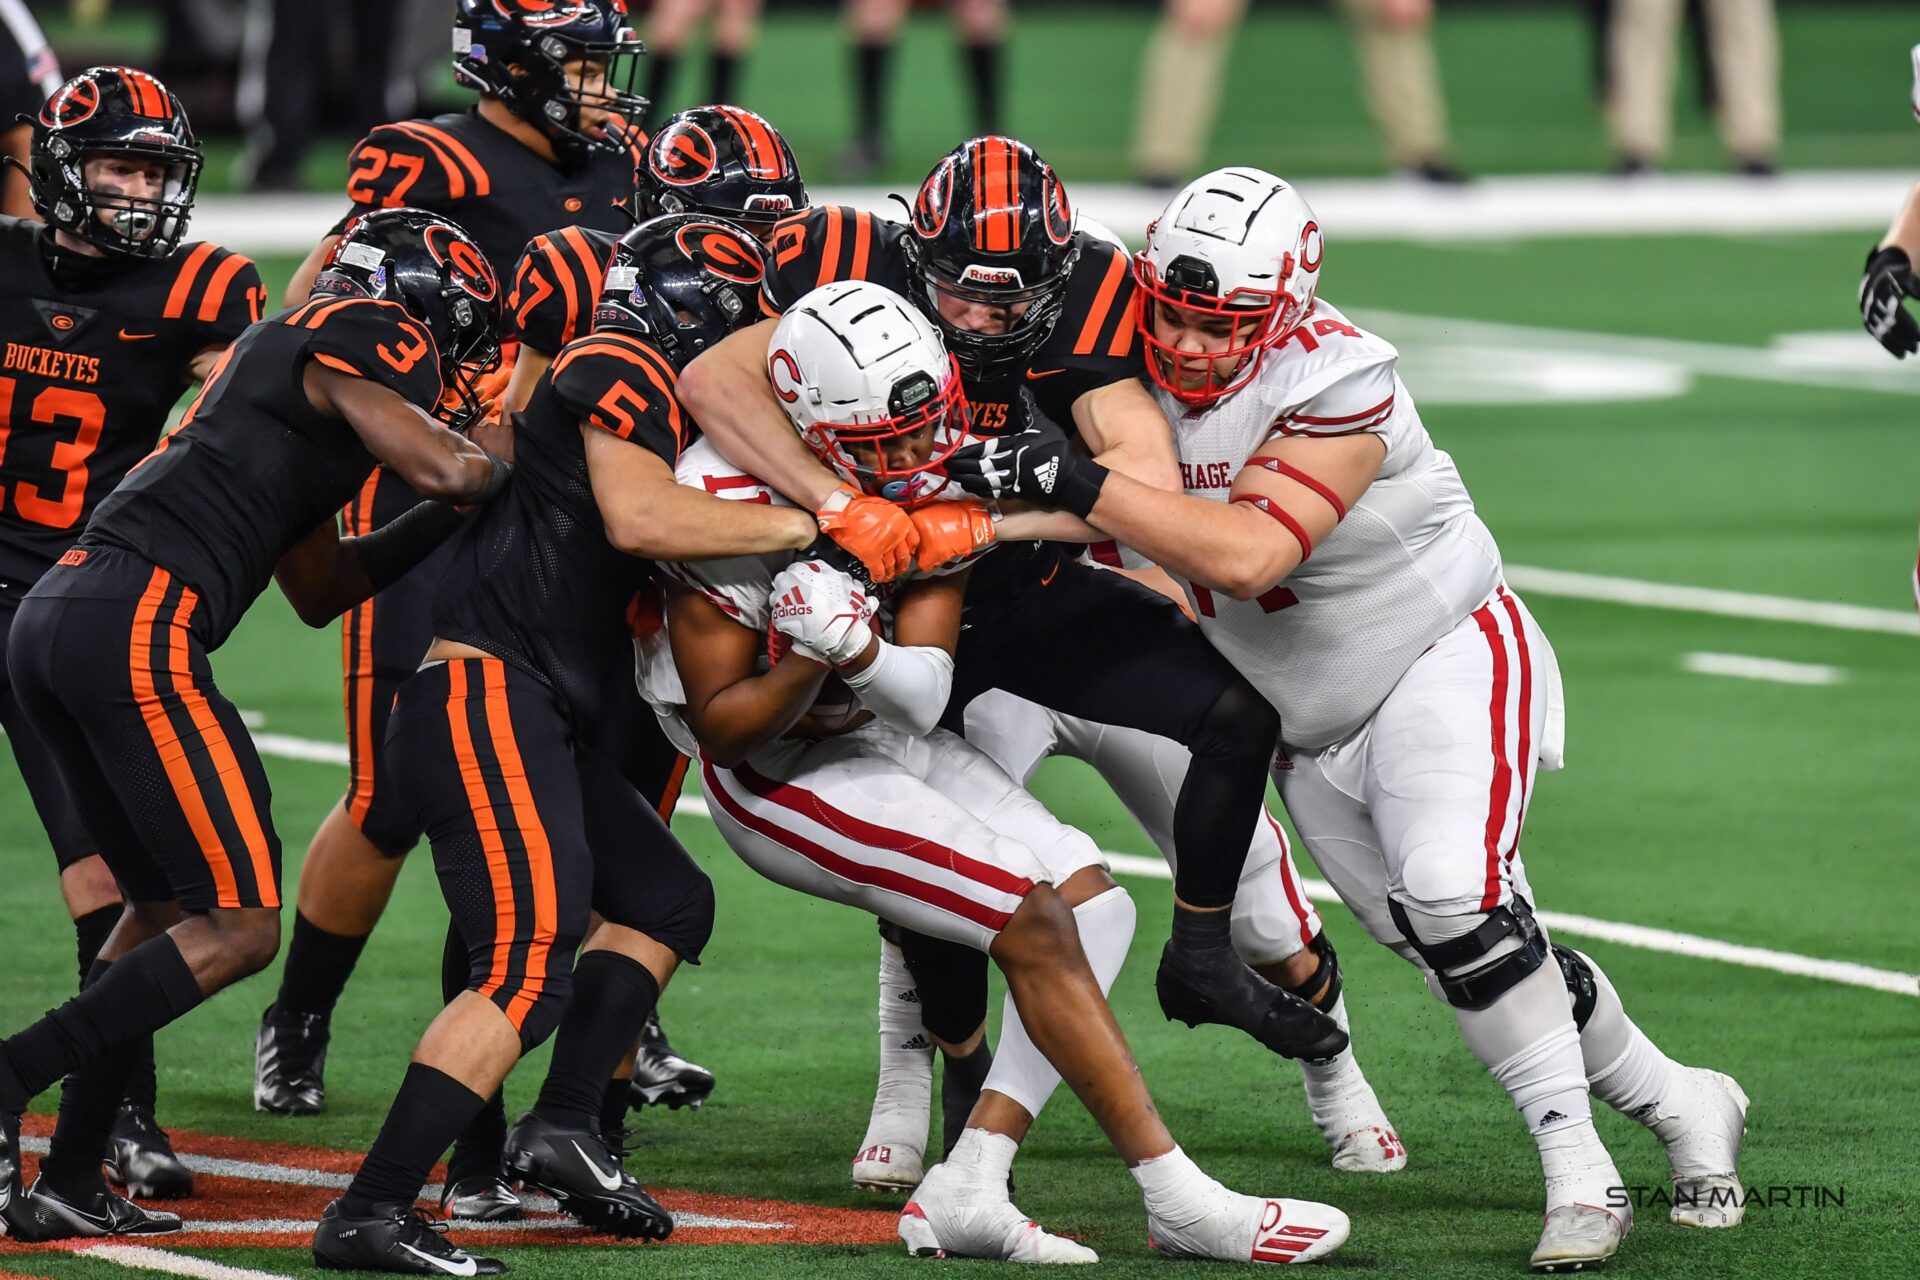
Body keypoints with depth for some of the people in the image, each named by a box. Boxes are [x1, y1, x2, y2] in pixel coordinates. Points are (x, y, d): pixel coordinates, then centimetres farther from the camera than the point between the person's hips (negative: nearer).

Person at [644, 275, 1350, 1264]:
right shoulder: (734, 503, -28)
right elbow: (720, 726, -21)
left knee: (1096, 903, -2)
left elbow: (922, 700, -16)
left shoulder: (942, 481, -12)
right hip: (773, 773, -8)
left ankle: (967, 1190, -7)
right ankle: (1179, 1203, -12)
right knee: (1036, 923, -18)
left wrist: (858, 650, -37)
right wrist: (811, 662, -39)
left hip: (881, 735, 8)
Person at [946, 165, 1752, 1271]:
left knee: (1456, 898, -28)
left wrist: (1073, 484, -44)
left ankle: (1581, 1172, -19)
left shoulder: (1333, 386, -28)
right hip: (1310, 727, 7)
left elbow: (1248, 555, -41)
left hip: (1447, 661, -7)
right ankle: (1682, 1105, 24)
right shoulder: (1137, 364, -8)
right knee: (1470, 953, 5)